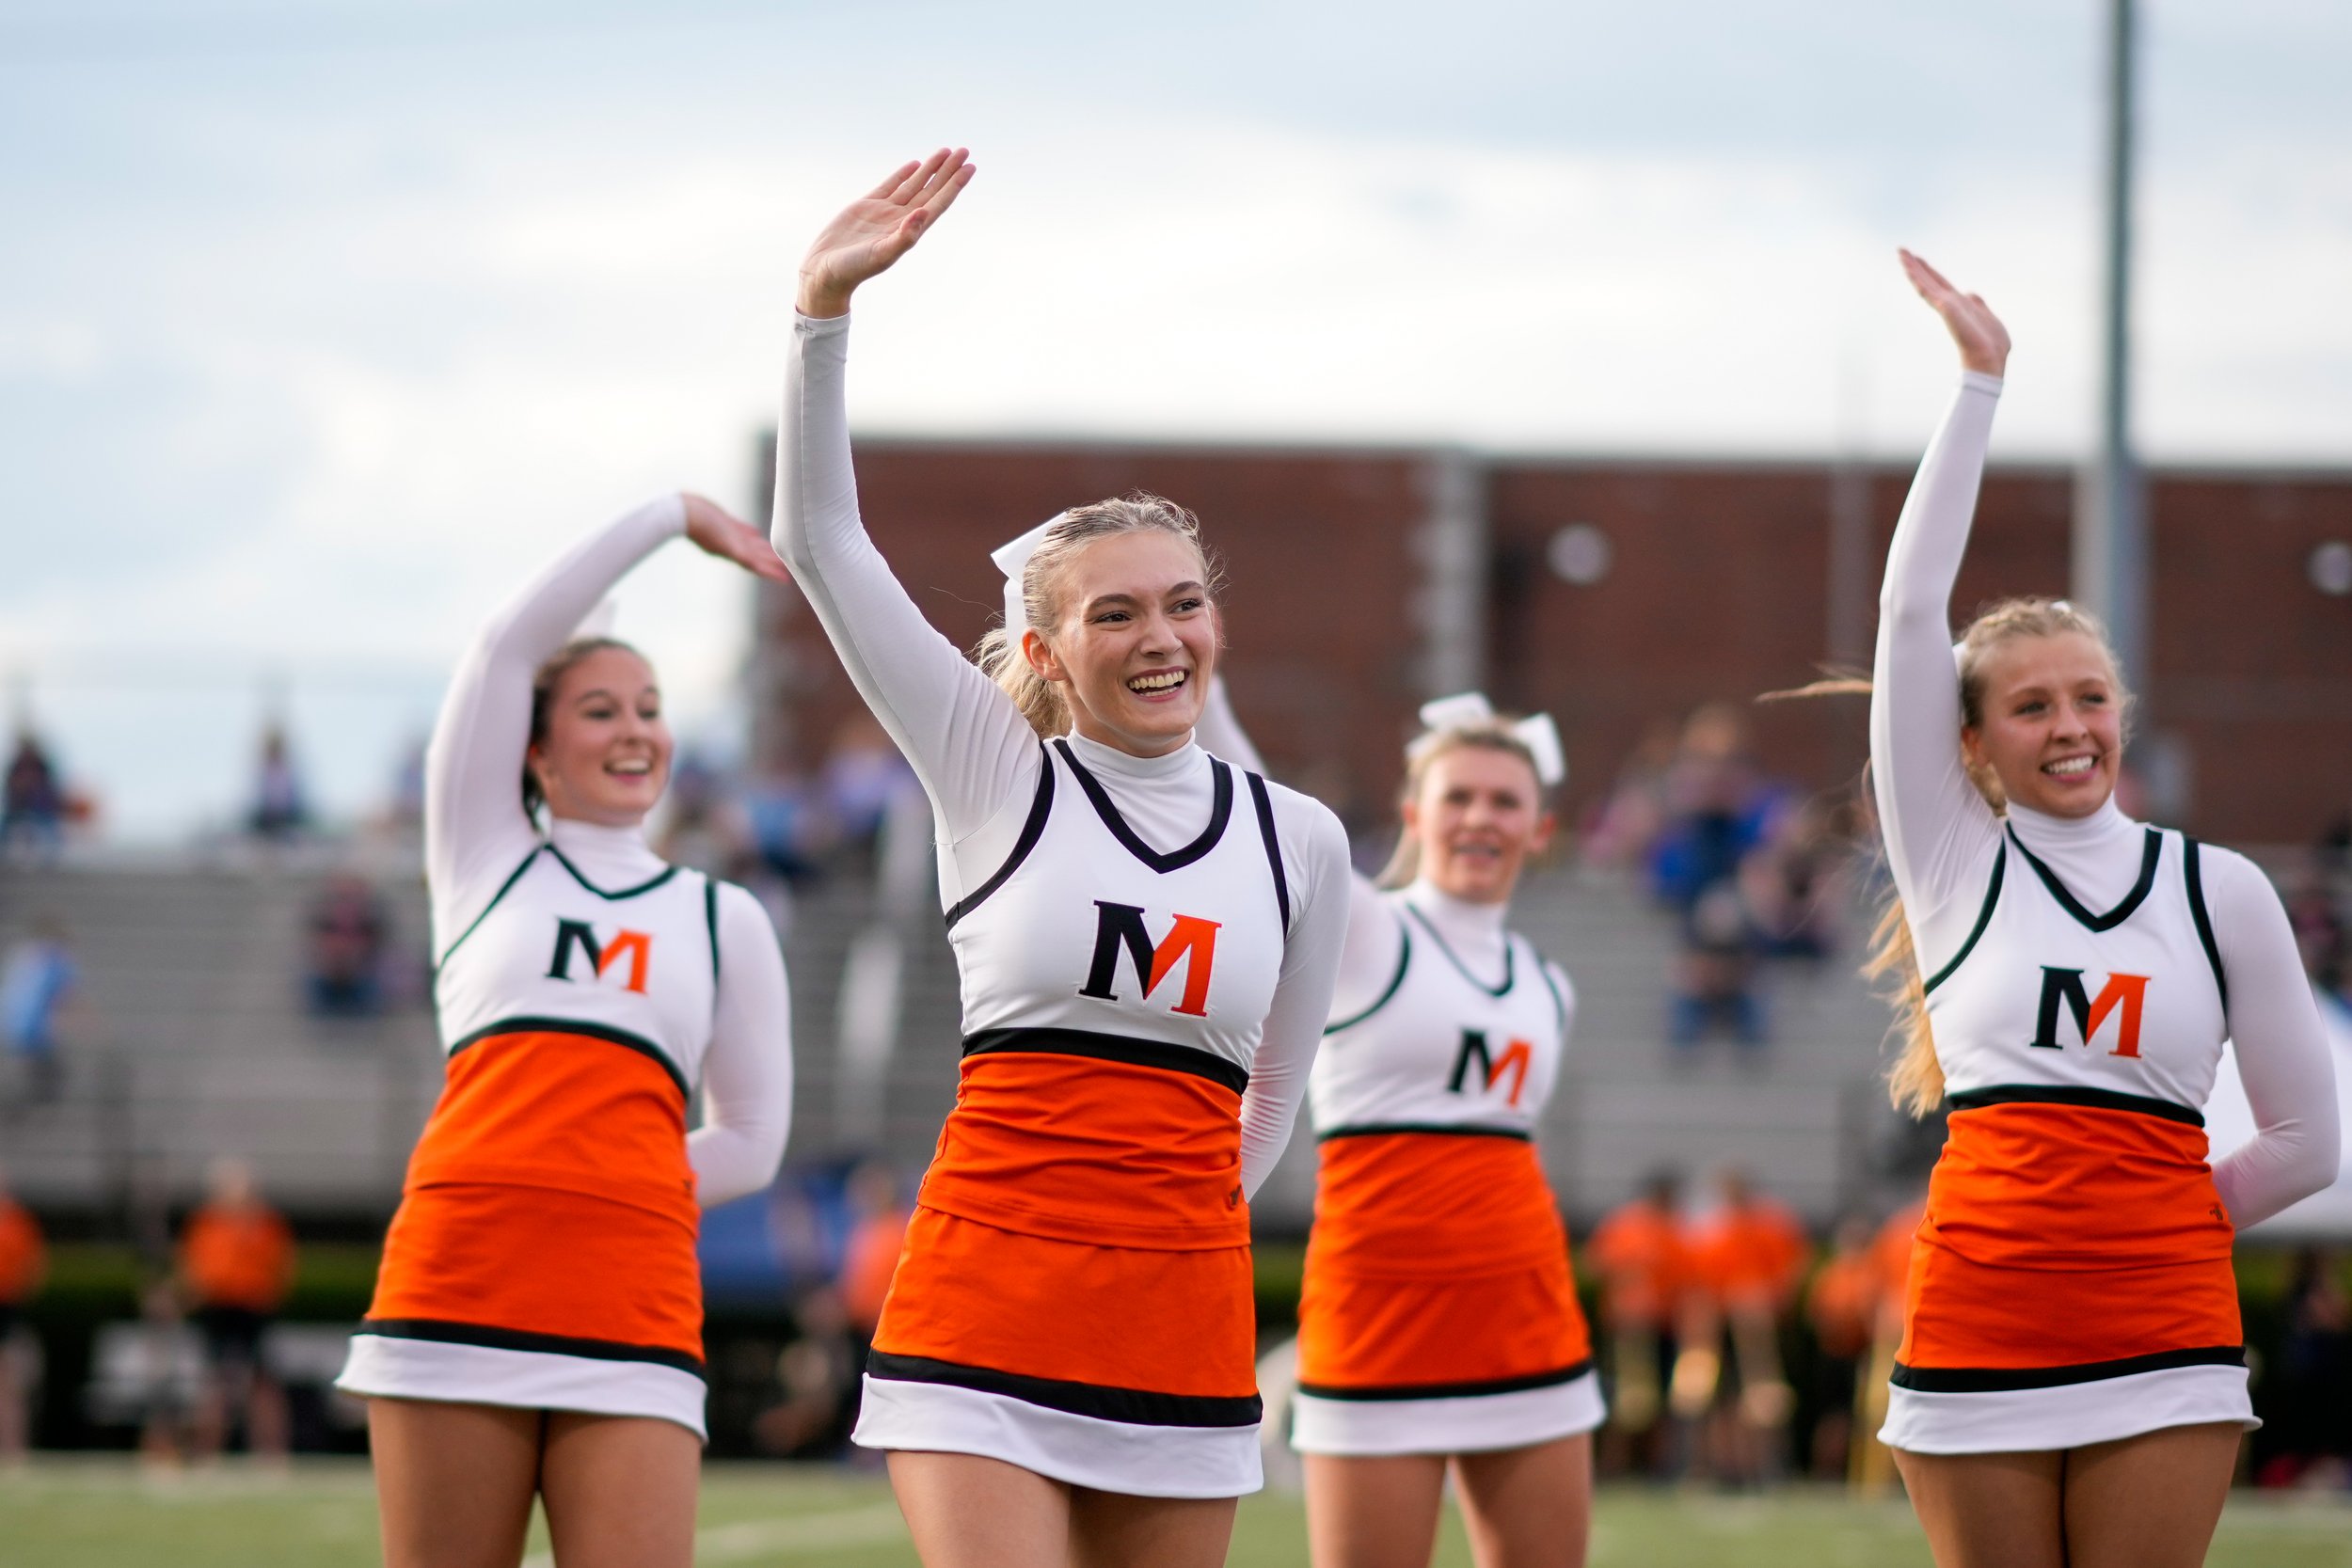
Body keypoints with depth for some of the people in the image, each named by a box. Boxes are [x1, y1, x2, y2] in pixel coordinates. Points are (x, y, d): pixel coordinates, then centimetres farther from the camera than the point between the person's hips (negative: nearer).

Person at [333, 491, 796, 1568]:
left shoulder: (723, 918, 20)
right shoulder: (485, 858, 17)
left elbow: (751, 1140, 21)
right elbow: (509, 645, 8)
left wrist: (602, 1191, 8)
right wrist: (675, 515, 12)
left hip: (631, 1305, 1)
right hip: (456, 1279, -1)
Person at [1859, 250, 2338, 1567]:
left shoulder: (2219, 889, 7)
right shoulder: (1957, 865, 6)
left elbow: (2305, 1138, 12)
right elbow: (1912, 608, -1)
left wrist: (2139, 1232, 10)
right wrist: (1980, 383, -2)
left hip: (2164, 1350, 0)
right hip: (1975, 1342, 0)